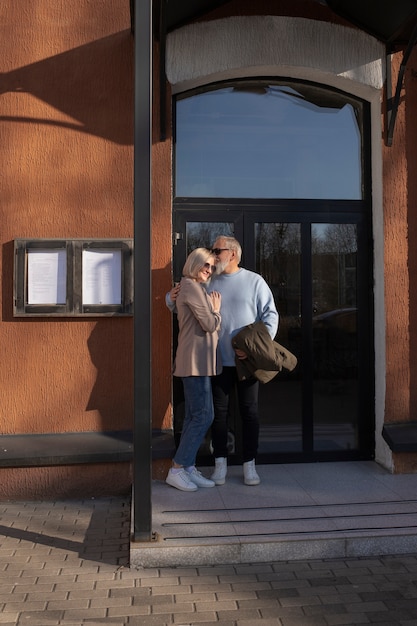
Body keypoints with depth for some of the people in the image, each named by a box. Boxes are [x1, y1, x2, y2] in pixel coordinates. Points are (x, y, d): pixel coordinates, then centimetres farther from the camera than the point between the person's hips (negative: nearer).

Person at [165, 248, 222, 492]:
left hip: (198, 361, 11)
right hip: (196, 360, -11)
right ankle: (177, 469, -2)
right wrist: (216, 309, 3)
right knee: (203, 416, -9)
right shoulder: (192, 287, -11)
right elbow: (209, 324, -13)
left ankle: (189, 468, 16)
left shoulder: (194, 288, 22)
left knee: (194, 417, 11)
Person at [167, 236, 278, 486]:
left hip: (248, 359, -1)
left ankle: (250, 465, 19)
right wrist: (172, 299, -8)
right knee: (219, 411, 7)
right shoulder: (208, 283, 8)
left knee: (249, 411, 7)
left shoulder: (254, 281, 2)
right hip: (219, 360, 2)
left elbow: (271, 315, -2)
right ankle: (220, 463, 20)